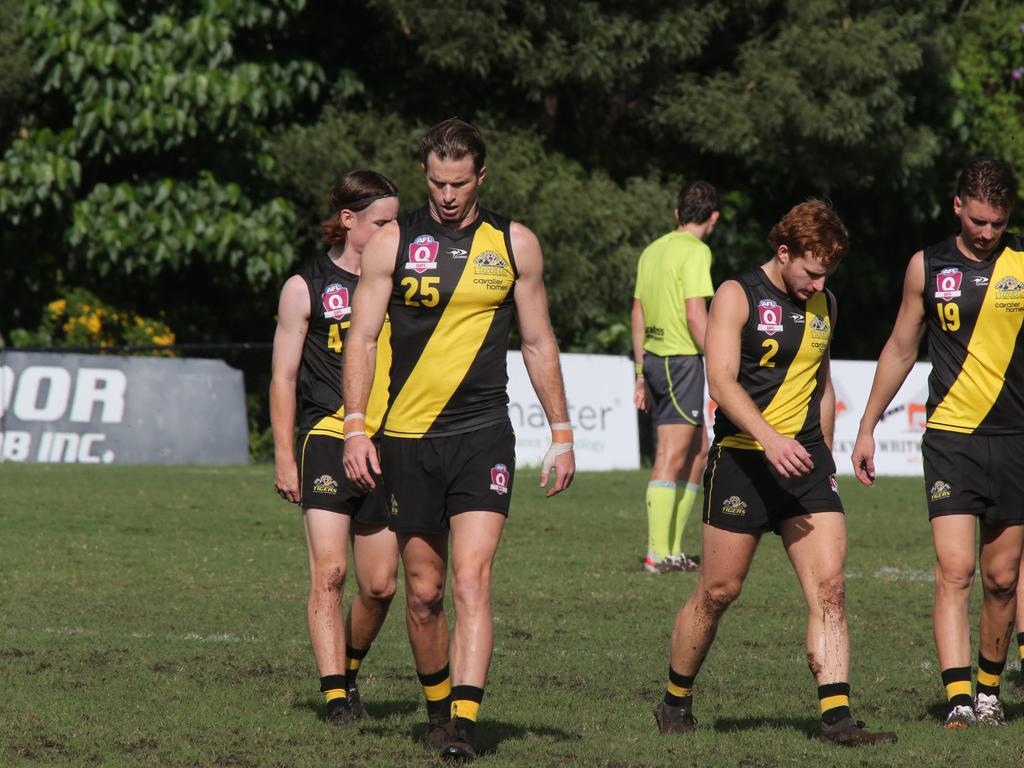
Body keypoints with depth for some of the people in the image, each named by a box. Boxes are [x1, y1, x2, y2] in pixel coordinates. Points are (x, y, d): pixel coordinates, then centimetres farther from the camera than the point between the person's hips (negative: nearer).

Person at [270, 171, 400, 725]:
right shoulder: (306, 288, 2)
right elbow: (283, 378, 3)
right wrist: (284, 456, -4)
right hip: (326, 440, -4)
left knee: (380, 584, 3)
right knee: (329, 571, -14)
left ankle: (349, 672, 26)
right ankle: (335, 695, -14)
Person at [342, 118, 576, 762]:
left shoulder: (515, 244, 6)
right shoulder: (393, 243, 2)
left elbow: (539, 343, 13)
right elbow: (362, 338, 3)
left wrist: (562, 433, 10)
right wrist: (356, 428, -7)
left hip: (483, 435, -1)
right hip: (408, 438, 1)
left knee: (472, 580, -14)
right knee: (424, 591, 5)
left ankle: (465, 721, -21)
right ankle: (438, 705, 25)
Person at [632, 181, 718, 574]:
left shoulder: (652, 251, 14)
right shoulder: (695, 251, -11)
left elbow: (637, 315, 18)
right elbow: (695, 315, -17)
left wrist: (641, 373, 22)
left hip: (654, 359, 9)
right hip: (682, 360, -9)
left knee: (698, 452, 15)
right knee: (672, 456, -7)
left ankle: (673, 549, 14)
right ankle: (658, 554, -9)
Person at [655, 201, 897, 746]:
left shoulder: (823, 305, 14)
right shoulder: (737, 296, -5)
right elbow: (722, 380, -16)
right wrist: (770, 439, -29)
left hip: (805, 459, 5)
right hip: (743, 459, -5)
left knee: (829, 587, -9)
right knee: (718, 592, 1)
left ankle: (836, 716, -14)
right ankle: (676, 702, 21)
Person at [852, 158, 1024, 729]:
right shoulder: (927, 267, 5)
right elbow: (901, 349, 16)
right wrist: (867, 428, 17)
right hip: (950, 439, 0)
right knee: (955, 571, -13)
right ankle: (958, 698, -20)